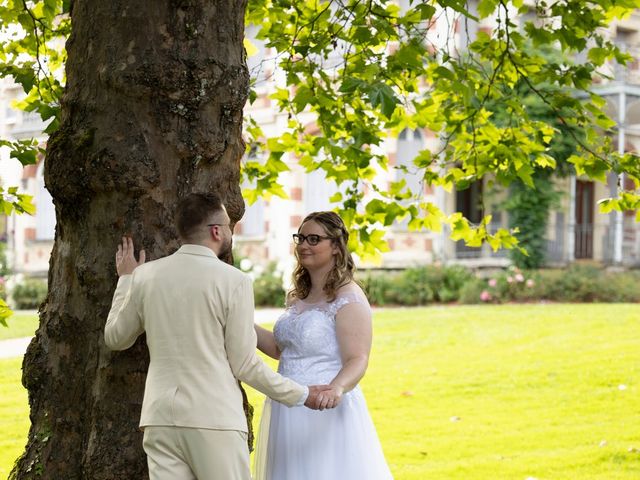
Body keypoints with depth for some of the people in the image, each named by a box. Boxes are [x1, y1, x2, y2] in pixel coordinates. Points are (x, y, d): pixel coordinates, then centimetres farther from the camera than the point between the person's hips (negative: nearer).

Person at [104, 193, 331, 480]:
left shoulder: (146, 275, 4)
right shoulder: (234, 282, -8)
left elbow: (115, 338, 18)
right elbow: (244, 365, -6)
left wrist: (126, 279, 30)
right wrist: (302, 396, 6)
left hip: (161, 418, 4)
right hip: (215, 420, -4)